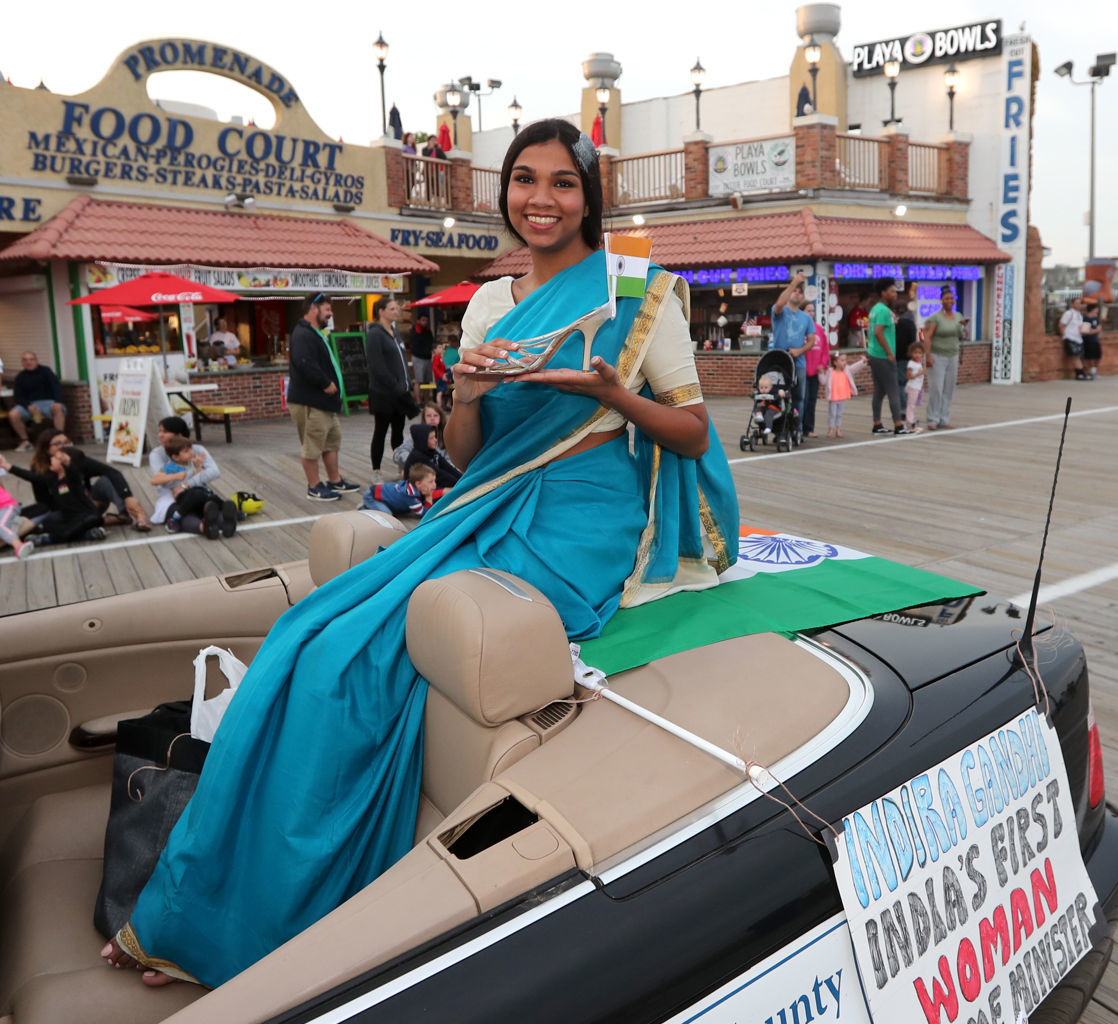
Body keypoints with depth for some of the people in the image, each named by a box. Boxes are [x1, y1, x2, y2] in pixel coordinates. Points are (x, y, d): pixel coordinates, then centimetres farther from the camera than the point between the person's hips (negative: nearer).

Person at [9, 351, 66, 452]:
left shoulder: (45, 371, 5)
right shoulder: (20, 377, 9)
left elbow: (57, 385, -6)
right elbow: (17, 397, 3)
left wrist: (58, 401, -25)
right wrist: (28, 406, -19)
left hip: (47, 402, -2)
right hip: (29, 403, 2)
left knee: (58, 408, -37)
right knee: (13, 414, -26)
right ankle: (25, 441, -8)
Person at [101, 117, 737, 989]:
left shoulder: (637, 290, 1)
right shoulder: (490, 304, 14)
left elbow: (694, 434, 0)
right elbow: (466, 456, 13)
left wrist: (612, 392, -18)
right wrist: (466, 393, -8)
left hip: (580, 524, -6)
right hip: (493, 512, 6)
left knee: (364, 653, -22)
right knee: (314, 637, -14)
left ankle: (237, 922, -3)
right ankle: (190, 920, -1)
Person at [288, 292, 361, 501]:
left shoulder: (315, 334, 19)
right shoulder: (303, 335, -17)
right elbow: (306, 364, -31)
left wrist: (331, 383, 9)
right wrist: (326, 383, -22)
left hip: (324, 401, 11)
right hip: (309, 402, -11)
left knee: (332, 440, 19)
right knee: (312, 445, -2)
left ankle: (335, 480, 30)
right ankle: (314, 487, 6)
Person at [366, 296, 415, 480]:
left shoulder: (395, 331, 15)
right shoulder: (374, 334, -12)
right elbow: (377, 365, -18)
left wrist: (407, 383, 9)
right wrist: (394, 385, -18)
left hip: (399, 392, 8)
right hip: (383, 394, -8)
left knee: (398, 431, 14)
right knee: (380, 432, 1)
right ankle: (376, 472, 10)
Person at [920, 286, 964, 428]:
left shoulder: (957, 317, 12)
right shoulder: (935, 317, -8)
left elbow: (961, 336, 20)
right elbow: (927, 338, -14)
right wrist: (928, 356, -21)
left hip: (952, 357, 6)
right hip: (937, 357, -6)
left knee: (949, 390, 6)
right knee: (936, 389, -9)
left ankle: (944, 420, 12)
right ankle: (933, 420, -2)